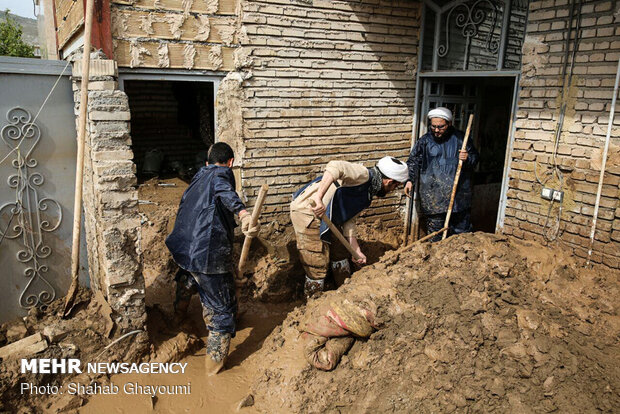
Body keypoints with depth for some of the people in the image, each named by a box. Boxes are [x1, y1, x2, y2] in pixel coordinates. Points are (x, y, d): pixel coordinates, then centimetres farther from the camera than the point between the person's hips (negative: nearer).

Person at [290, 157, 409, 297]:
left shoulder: (366, 195, 15)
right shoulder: (364, 175, -15)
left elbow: (349, 222, 15)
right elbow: (335, 166, -33)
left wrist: (357, 251, 12)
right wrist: (318, 197, -42)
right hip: (307, 210, -10)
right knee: (317, 267, 0)